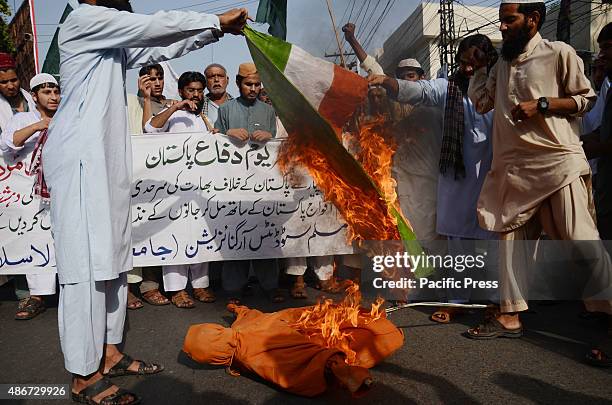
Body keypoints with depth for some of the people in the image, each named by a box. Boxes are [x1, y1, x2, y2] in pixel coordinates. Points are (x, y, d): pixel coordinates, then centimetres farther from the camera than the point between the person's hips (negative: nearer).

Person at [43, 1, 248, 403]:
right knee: (86, 261, -9)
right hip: (81, 157, -10)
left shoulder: (115, 42, 22)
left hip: (108, 157, 10)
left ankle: (108, 353, 18)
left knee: (112, 256, 9)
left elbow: (162, 48, 22)